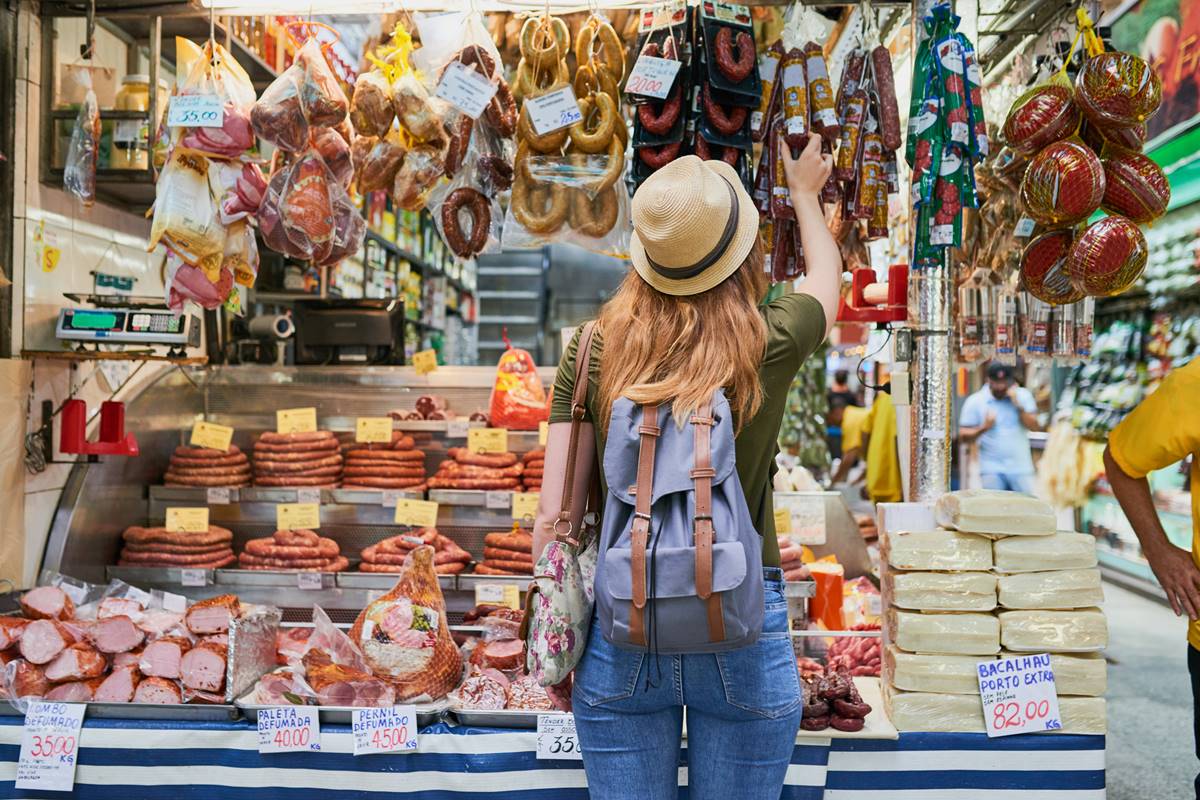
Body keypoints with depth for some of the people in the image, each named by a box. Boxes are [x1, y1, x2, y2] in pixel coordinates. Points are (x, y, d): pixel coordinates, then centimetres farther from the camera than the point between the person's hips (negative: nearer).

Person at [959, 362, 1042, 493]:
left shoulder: (1023, 396, 4)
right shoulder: (975, 401, -2)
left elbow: (1035, 426, -5)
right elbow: (964, 435, -1)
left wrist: (1018, 406, -15)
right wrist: (984, 428, -17)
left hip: (1021, 468, 2)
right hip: (992, 469, -2)